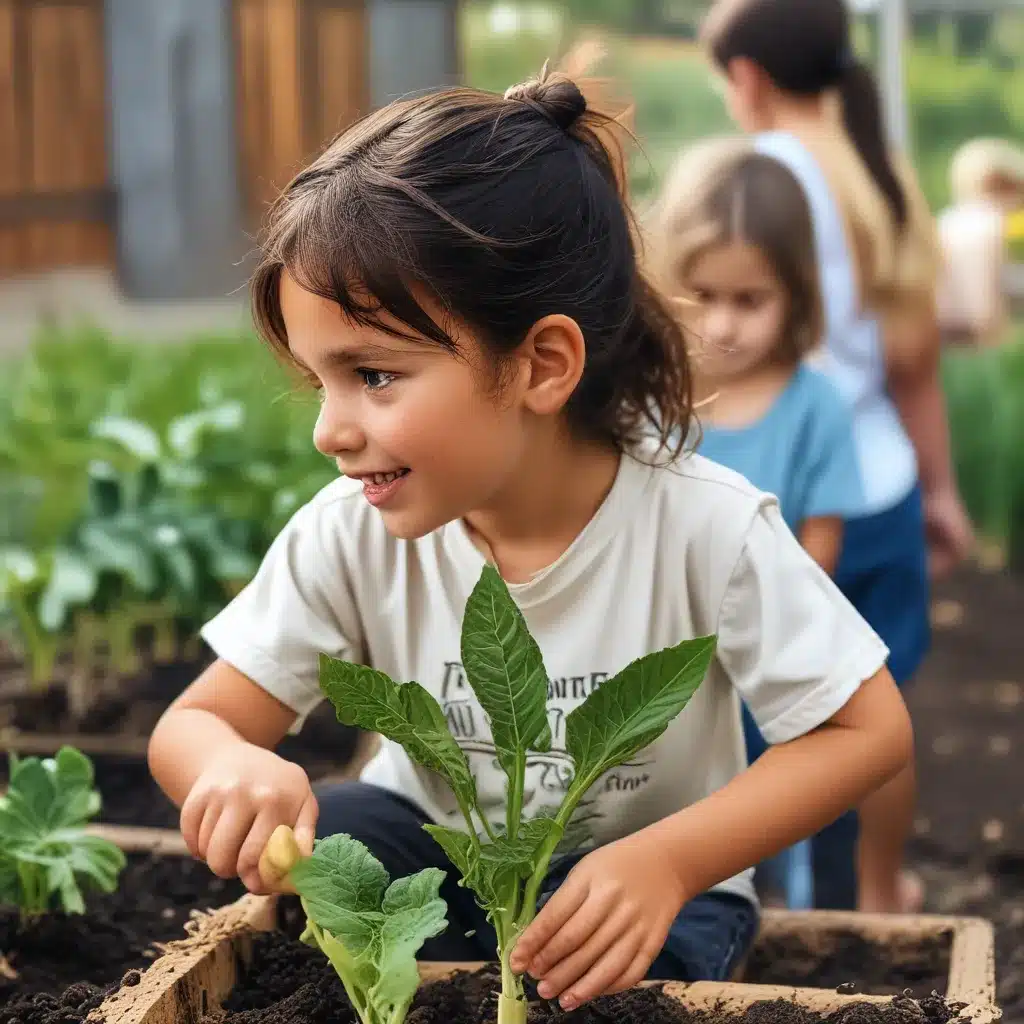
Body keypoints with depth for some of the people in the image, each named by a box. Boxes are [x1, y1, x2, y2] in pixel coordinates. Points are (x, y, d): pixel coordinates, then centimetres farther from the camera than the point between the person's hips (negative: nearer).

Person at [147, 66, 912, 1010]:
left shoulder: (703, 526, -25)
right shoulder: (351, 534, -17)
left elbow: (869, 729, -17)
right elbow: (192, 724, -12)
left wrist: (668, 861, -31)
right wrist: (233, 768, -39)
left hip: (645, 885, -2)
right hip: (434, 850, 3)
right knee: (323, 840, -27)